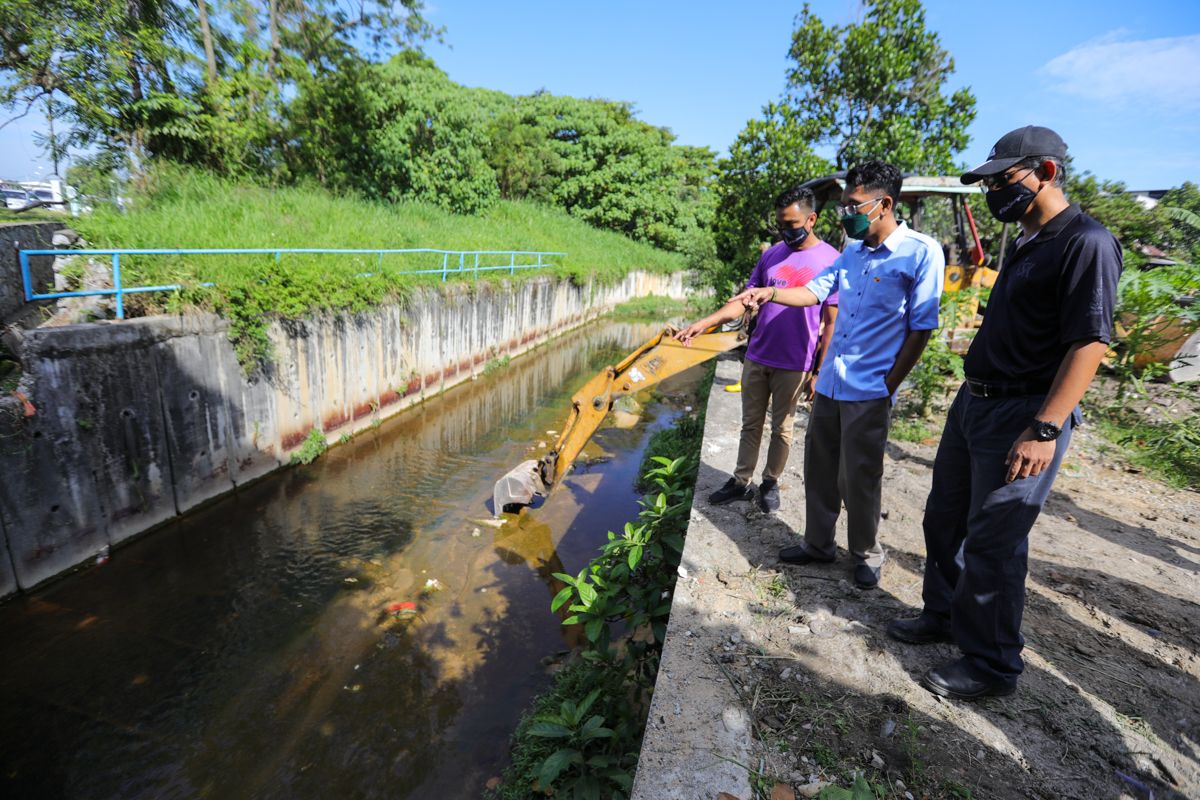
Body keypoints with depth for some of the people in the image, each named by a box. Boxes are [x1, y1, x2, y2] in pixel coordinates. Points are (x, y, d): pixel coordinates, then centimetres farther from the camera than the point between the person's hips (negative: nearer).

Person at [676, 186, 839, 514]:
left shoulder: (830, 260, -7)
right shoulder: (771, 255, 6)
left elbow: (832, 323, -6)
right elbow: (745, 300, 5)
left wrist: (821, 372, -8)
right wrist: (705, 322, -9)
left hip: (793, 364, -4)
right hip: (756, 358, 4)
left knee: (781, 428, 10)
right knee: (751, 424, 12)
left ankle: (770, 484, 27)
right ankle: (741, 482, 25)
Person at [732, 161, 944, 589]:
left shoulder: (921, 252, -10)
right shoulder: (853, 252, 10)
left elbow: (921, 327, -10)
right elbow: (815, 290, 9)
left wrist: (889, 385, -10)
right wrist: (771, 293, -9)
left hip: (869, 390, -6)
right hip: (829, 384, 6)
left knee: (859, 478, 4)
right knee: (819, 467, 13)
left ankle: (867, 555, 26)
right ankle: (818, 543, 31)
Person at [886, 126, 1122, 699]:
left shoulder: (1087, 242, -13)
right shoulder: (1024, 243, 15)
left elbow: (1090, 342, -20)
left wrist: (1045, 430, -25)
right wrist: (972, 395, 19)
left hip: (1023, 414, -9)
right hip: (973, 402, 9)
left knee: (993, 541, -1)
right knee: (944, 519, 16)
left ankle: (991, 663, 17)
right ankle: (944, 615, 35)